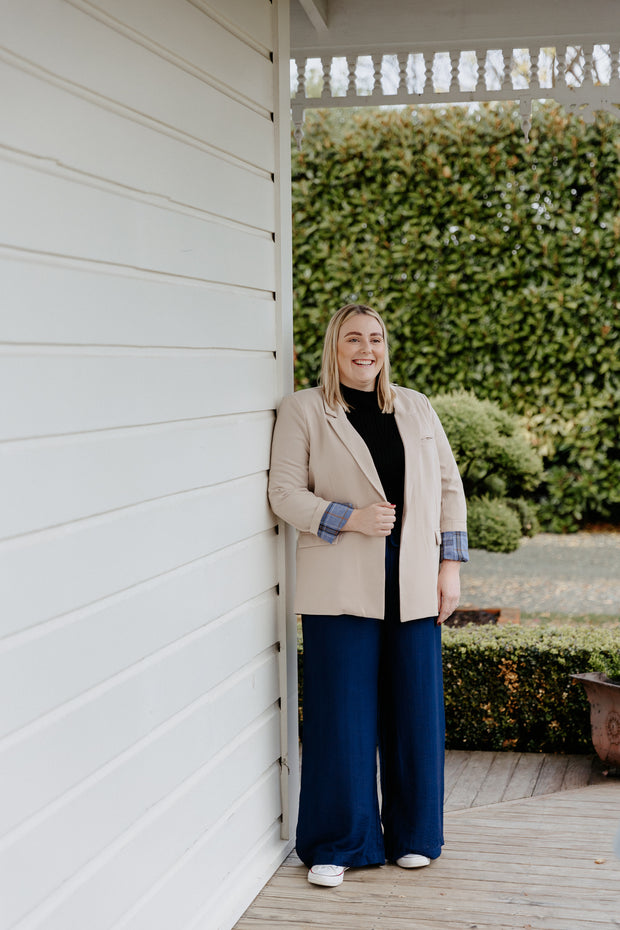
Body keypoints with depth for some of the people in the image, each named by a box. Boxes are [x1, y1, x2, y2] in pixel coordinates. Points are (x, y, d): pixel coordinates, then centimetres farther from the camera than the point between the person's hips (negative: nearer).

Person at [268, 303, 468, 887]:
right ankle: (336, 844, 14)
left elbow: (448, 484, 15)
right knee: (341, 714, 0)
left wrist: (450, 564, 7)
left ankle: (412, 836, 23)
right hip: (340, 588, -3)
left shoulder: (415, 408, 13)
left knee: (414, 710, 7)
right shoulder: (303, 410, 1)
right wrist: (351, 519, -17)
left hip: (413, 587, 4)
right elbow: (285, 493, -4)